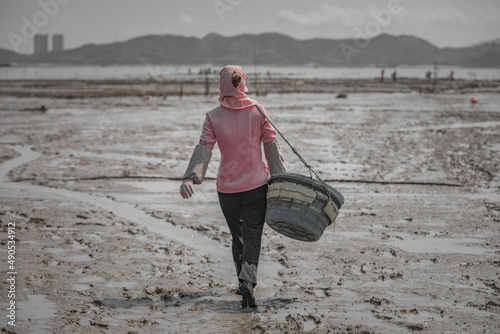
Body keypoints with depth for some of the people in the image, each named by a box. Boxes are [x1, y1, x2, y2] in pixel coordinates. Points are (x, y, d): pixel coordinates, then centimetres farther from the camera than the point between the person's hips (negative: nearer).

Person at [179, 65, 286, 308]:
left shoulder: (213, 117, -5)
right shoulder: (258, 111, -3)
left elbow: (203, 149, -14)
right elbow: (271, 145, -1)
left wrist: (190, 178, -19)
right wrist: (280, 179, 4)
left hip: (227, 188, 1)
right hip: (256, 186, -1)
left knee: (238, 236, 18)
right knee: (252, 236, 0)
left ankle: (243, 282, 24)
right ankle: (248, 281, -21)